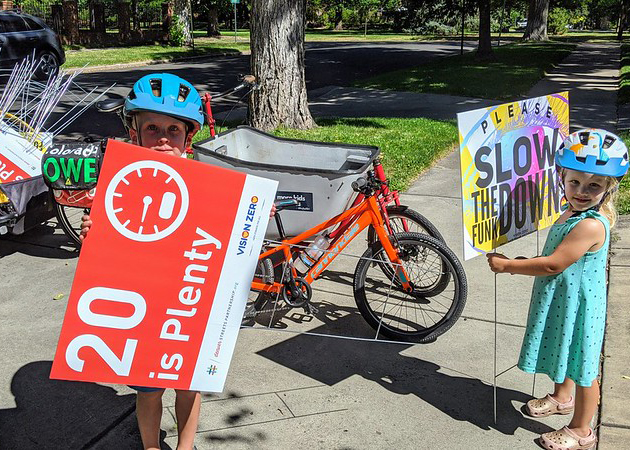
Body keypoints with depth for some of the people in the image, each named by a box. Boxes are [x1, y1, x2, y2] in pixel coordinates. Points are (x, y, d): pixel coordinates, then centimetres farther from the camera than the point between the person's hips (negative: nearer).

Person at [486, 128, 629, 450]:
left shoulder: (590, 225, -29)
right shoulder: (573, 213, 2)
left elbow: (553, 264, -28)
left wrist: (508, 266, -21)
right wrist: (521, 264, 4)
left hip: (578, 307, -10)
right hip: (562, 302, 10)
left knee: (582, 368, 6)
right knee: (564, 354, 29)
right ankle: (562, 397, 53)